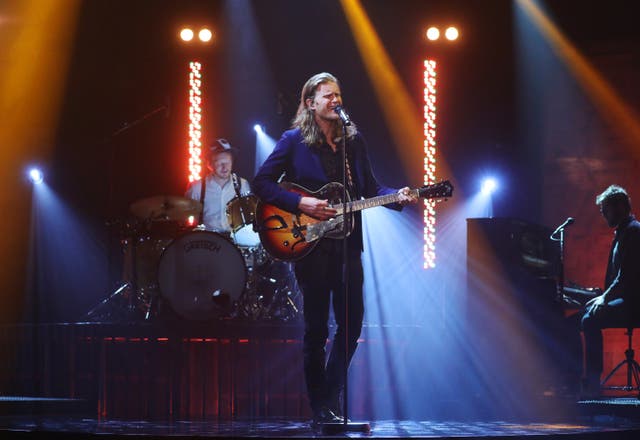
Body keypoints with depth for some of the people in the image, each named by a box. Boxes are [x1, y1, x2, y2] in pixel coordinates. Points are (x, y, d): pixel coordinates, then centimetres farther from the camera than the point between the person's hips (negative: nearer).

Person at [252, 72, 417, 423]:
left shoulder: (354, 140, 11)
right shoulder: (294, 141, -2)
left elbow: (370, 189, 13)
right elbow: (261, 183, -5)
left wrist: (397, 196, -7)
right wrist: (301, 203, -16)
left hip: (347, 242, 4)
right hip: (311, 245, -4)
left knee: (352, 322, 1)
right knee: (316, 327, 0)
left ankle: (331, 398, 16)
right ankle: (320, 408, 9)